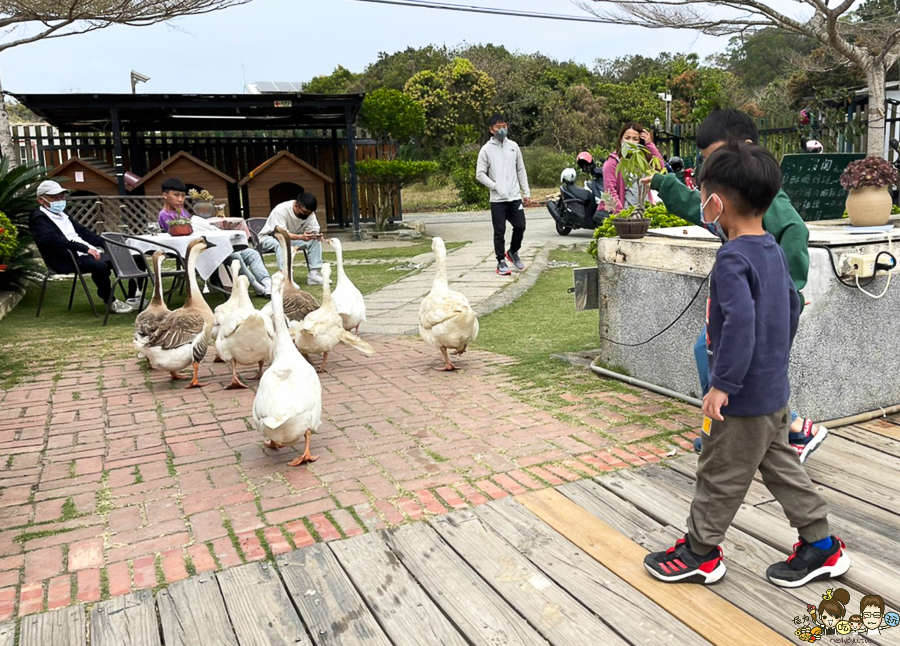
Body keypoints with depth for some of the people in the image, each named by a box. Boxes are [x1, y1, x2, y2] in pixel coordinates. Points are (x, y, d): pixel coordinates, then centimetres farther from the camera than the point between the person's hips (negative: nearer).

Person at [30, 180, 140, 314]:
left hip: (87, 253, 9)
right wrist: (85, 248, -29)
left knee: (135, 259, -3)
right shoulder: (38, 218, -3)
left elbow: (82, 231, 24)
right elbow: (55, 240, -20)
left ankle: (133, 298, -2)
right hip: (68, 259, -9)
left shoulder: (62, 214, 25)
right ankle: (111, 302, -19)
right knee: (100, 266, -38)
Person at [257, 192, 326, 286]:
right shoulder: (282, 210, -29)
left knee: (316, 240, -17)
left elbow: (314, 230, -8)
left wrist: (317, 235, -34)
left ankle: (314, 275, -21)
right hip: (268, 238, -6)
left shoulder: (309, 212, -10)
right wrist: (301, 237, -51)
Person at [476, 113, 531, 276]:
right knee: (499, 231, 0)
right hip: (497, 199, -3)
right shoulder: (486, 149, -1)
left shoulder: (513, 146, 10)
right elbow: (480, 174, -4)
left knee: (520, 226, 0)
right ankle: (501, 262, 10)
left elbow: (521, 170, 13)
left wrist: (526, 191, 9)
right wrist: (495, 186, -14)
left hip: (515, 197, 3)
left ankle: (513, 252, 25)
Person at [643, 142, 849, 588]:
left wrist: (723, 384, -27)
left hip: (743, 397, -9)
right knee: (780, 466, 22)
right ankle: (821, 545, 32)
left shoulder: (732, 259, -23)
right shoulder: (772, 250, 5)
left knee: (719, 476, 7)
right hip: (774, 390, 9)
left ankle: (699, 553, 24)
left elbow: (739, 322, -33)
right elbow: (792, 305, 16)